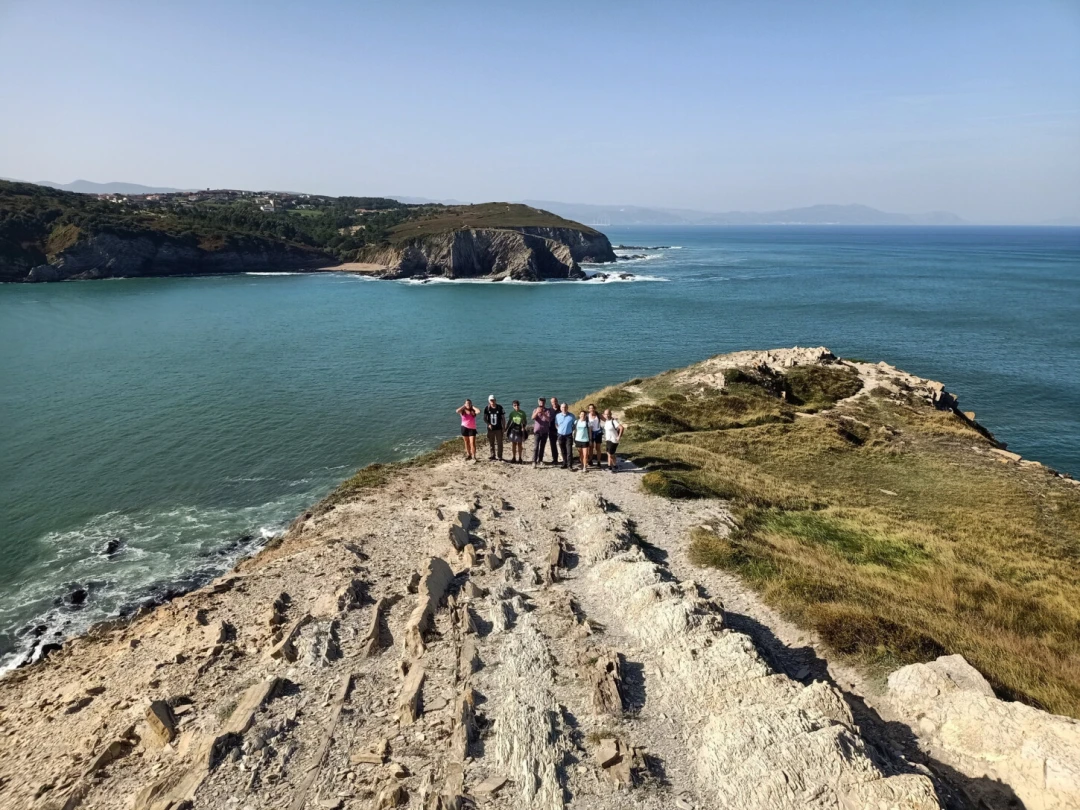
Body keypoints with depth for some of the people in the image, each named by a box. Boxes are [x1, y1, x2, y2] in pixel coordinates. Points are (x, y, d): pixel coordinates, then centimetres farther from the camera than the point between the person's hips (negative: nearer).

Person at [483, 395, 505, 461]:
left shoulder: (500, 408, -5)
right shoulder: (487, 408, -2)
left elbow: (503, 418, 0)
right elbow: (485, 418, 0)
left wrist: (504, 427, -2)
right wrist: (488, 424, -19)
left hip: (498, 428, -2)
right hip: (490, 429, 2)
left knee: (499, 443, 1)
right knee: (491, 443, 8)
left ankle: (500, 457, 9)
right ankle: (492, 456, 21)